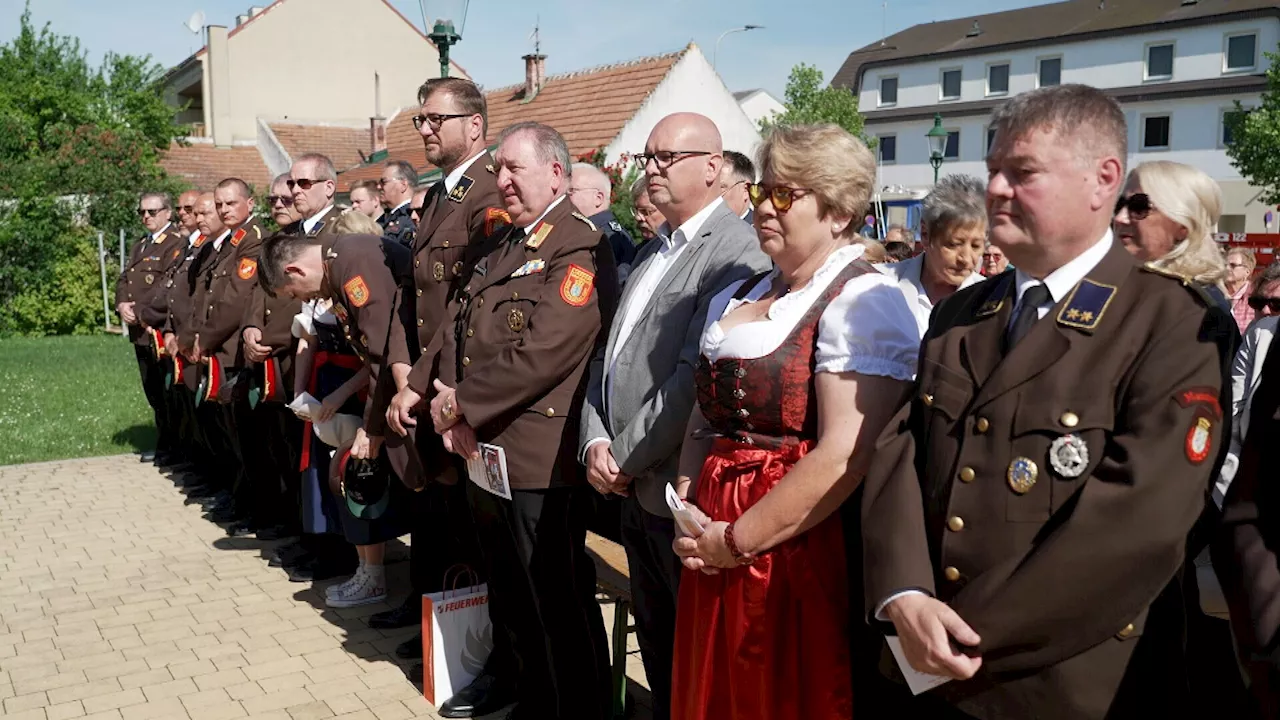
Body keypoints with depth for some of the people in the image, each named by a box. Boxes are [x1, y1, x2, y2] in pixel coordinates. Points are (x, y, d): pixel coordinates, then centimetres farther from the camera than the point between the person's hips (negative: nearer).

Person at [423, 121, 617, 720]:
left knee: (557, 608, 3)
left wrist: (461, 403, -16)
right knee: (510, 597, 21)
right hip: (482, 449, 9)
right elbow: (457, 326, 9)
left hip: (540, 462, -9)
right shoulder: (500, 243, 15)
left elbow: (540, 355, -23)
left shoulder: (580, 250, -14)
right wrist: (446, 399, -7)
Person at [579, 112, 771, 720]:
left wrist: (628, 457, -14)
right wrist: (594, 440, -1)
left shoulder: (736, 251, -15)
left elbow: (696, 377, -22)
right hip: (633, 486, 8)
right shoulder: (652, 252, 14)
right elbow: (609, 354, 13)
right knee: (655, 641, 20)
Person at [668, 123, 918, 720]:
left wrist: (737, 540, -15)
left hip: (802, 552, -7)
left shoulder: (863, 301, -12)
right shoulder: (735, 299, 14)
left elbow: (845, 455, -21)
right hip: (715, 552, 7)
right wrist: (690, 516, 0)